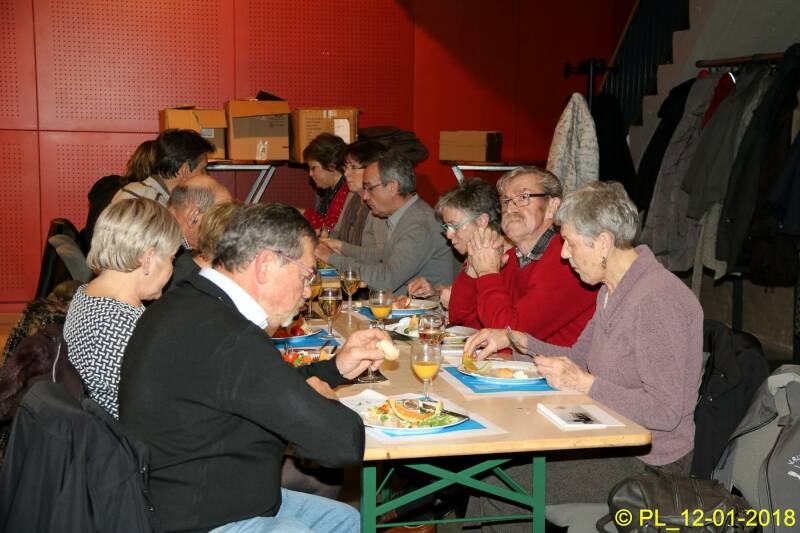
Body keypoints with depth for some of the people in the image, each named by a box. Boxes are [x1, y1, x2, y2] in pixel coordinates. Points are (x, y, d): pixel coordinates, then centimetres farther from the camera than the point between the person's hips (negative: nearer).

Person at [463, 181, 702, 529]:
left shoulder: (656, 301, -25)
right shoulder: (613, 289, 7)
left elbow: (666, 411, -26)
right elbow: (580, 357, 17)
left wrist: (583, 383, -24)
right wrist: (514, 340, 6)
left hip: (647, 462, -9)